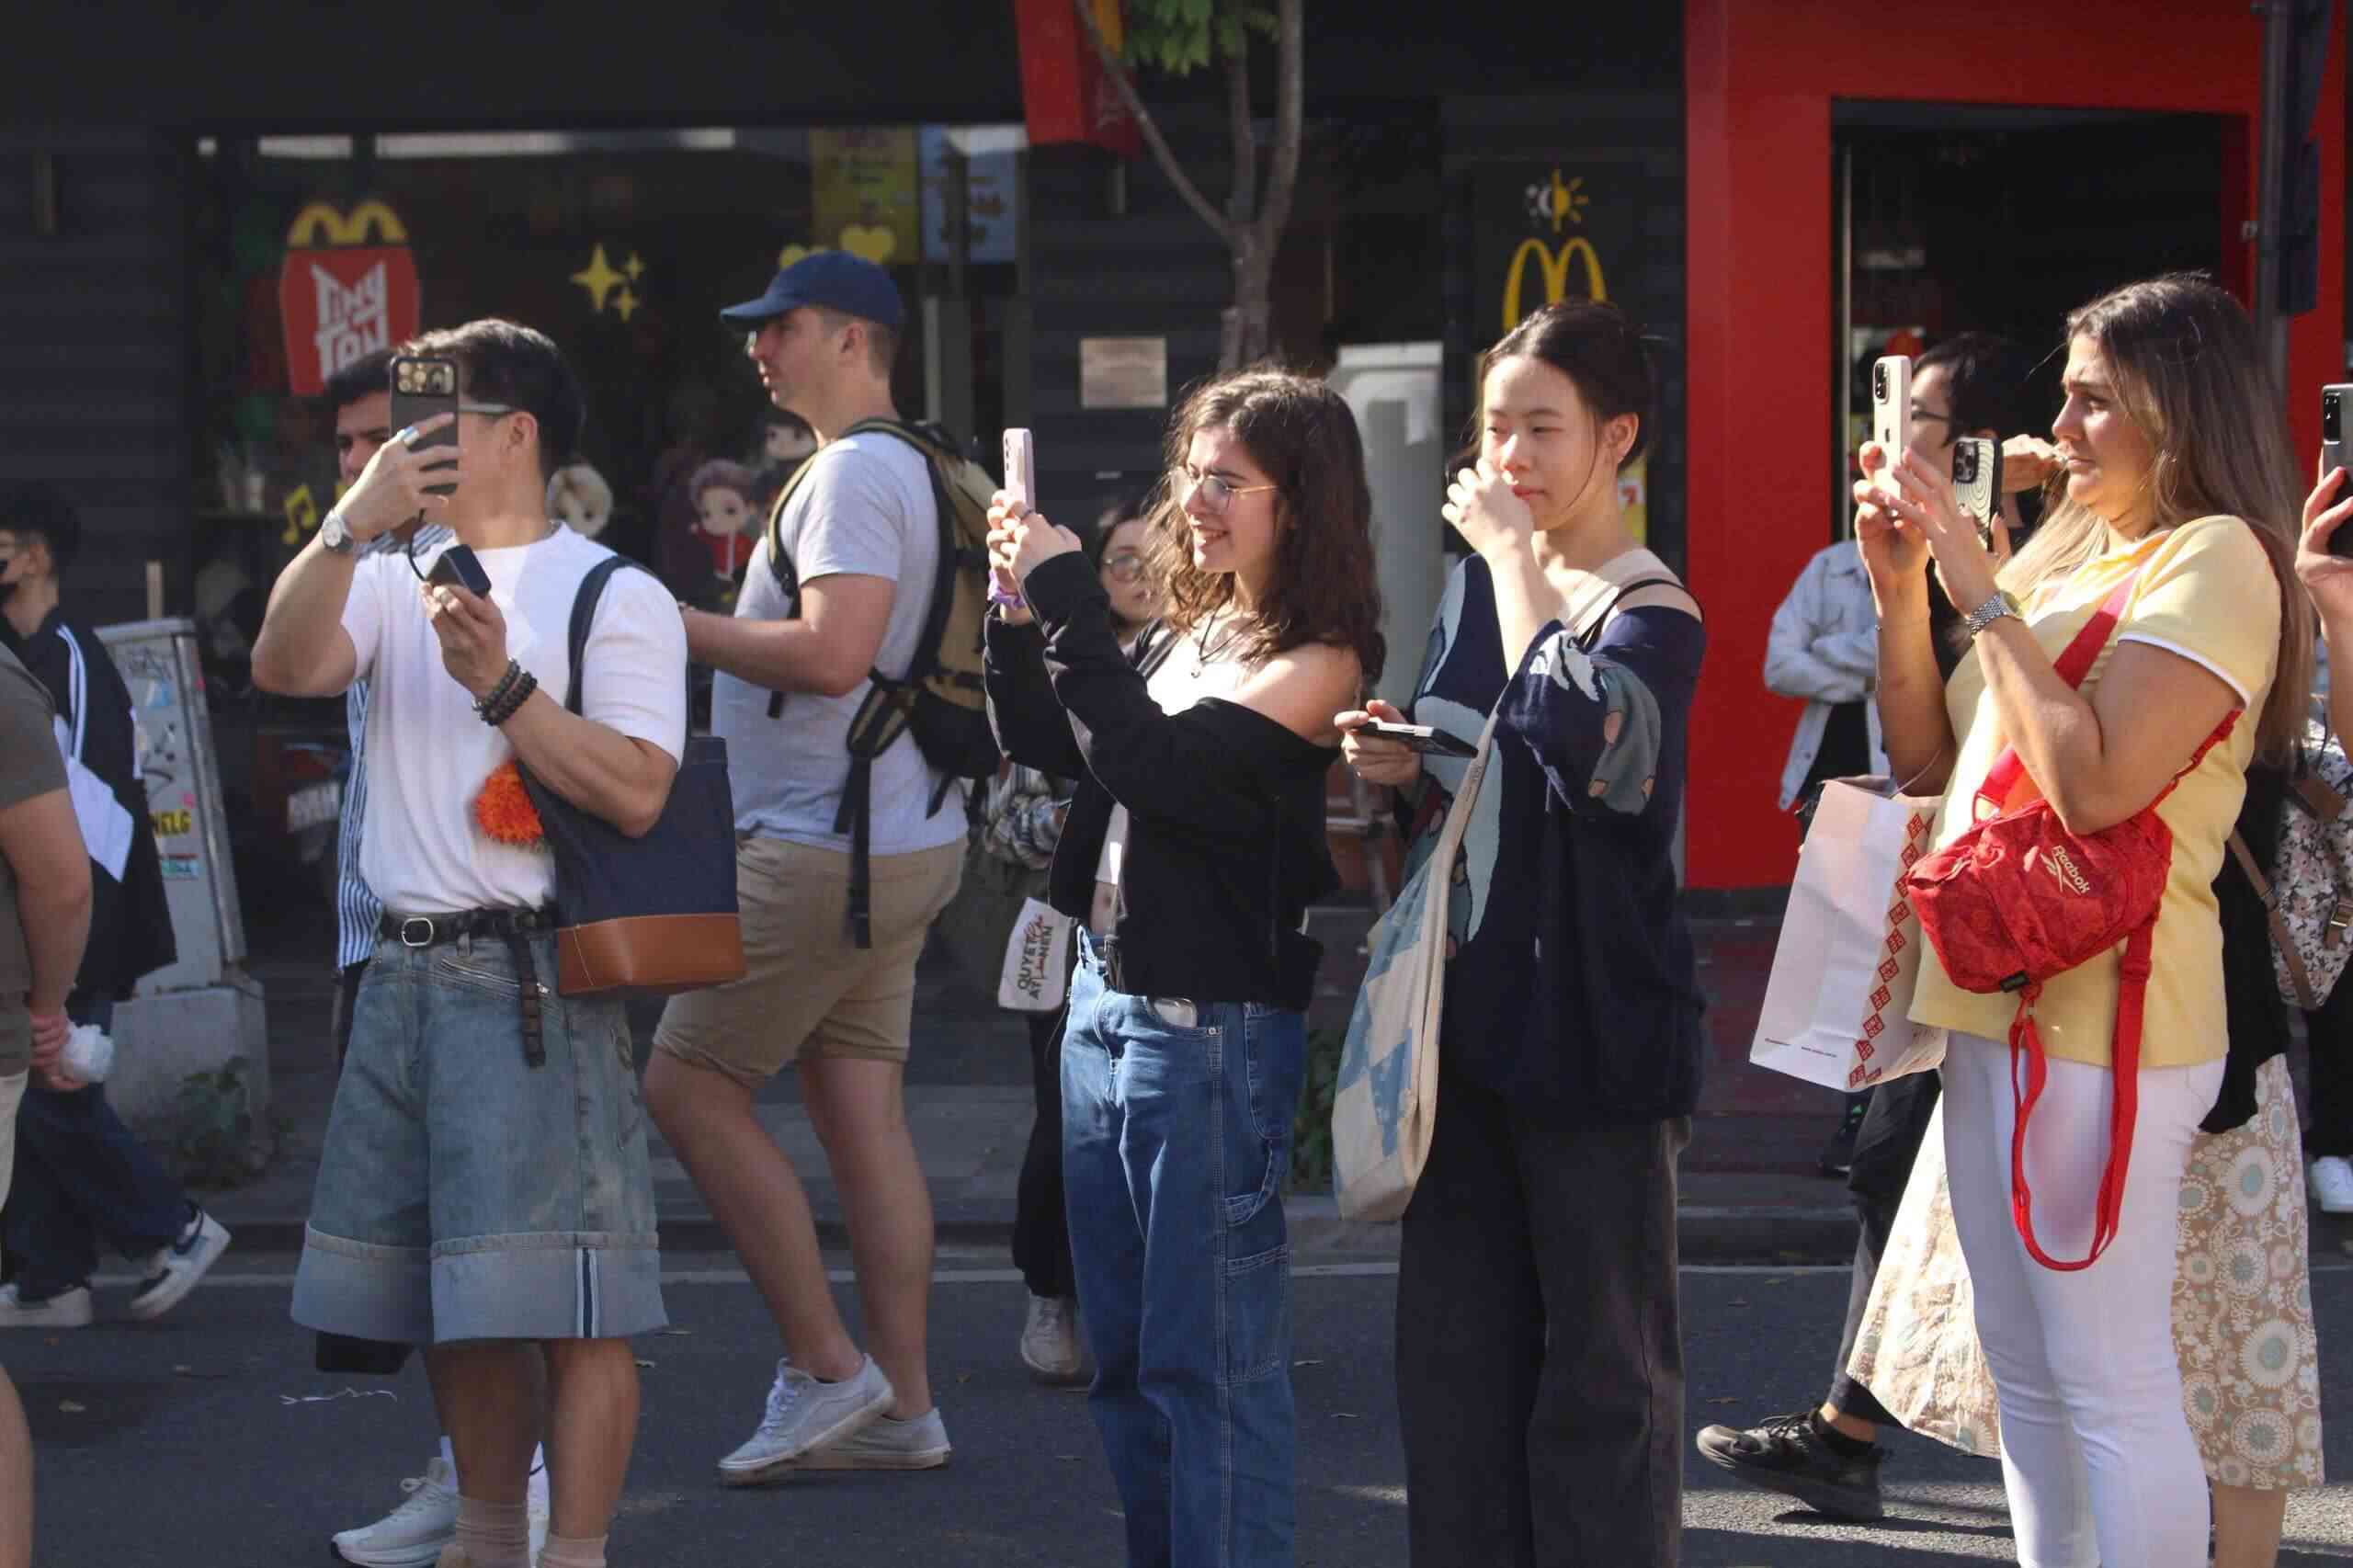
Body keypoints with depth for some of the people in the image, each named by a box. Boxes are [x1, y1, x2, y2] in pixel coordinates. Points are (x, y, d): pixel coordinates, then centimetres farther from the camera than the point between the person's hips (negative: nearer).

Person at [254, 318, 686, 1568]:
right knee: (447, 1291, 14)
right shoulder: (396, 578, 14)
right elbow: (285, 668, -5)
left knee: (567, 1297, -7)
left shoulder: (614, 597, -2)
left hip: (533, 980, -6)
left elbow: (634, 794, -13)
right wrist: (350, 522, -14)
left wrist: (502, 685, -17)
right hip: (405, 970, 6)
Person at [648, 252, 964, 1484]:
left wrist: (683, 628, -15)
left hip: (824, 851, -10)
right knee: (862, 1109, 9)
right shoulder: (925, 470, 17)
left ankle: (824, 1367, -1)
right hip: (904, 838, 10)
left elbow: (833, 652, -26)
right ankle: (902, 1405, 11)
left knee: (687, 1085, -3)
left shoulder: (854, 470, -15)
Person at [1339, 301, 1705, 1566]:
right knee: (1454, 1353, 13)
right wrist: (1397, 769, 0)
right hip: (1467, 1019, 7)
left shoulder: (1653, 613, -11)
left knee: (1600, 1366, 1)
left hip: (1589, 1033, -7)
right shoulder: (1478, 584, 11)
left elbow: (1574, 738, -32)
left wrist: (1516, 556, -22)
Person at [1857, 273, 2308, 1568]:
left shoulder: (2216, 560, -11)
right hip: (1994, 1000, 9)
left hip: (2102, 1020, -9)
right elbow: (1927, 759, 16)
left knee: (2111, 1385, -7)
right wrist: (1902, 590, 3)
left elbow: (2096, 784, -23)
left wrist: (1984, 594, -17)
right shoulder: (2075, 555, 15)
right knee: (2024, 1374, 15)